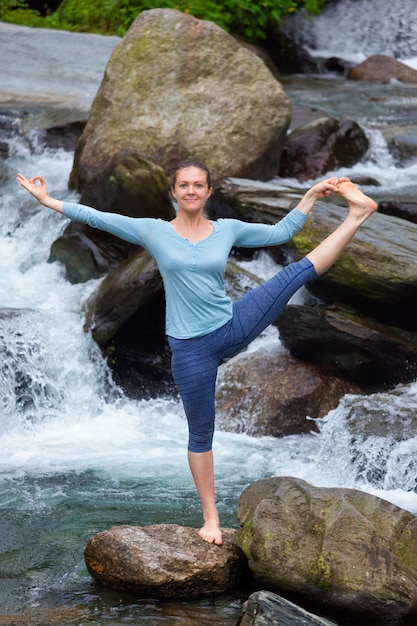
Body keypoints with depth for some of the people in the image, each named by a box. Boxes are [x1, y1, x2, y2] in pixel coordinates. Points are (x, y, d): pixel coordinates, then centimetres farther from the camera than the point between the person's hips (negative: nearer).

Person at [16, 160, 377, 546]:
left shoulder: (227, 230, 2)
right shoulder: (153, 231, -4)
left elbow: (279, 233, 11)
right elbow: (98, 218, -3)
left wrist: (312, 196, 6)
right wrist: (48, 201, -5)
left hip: (233, 328, 2)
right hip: (191, 348, -2)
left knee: (300, 270, -10)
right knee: (200, 432, 7)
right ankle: (211, 518, 18)